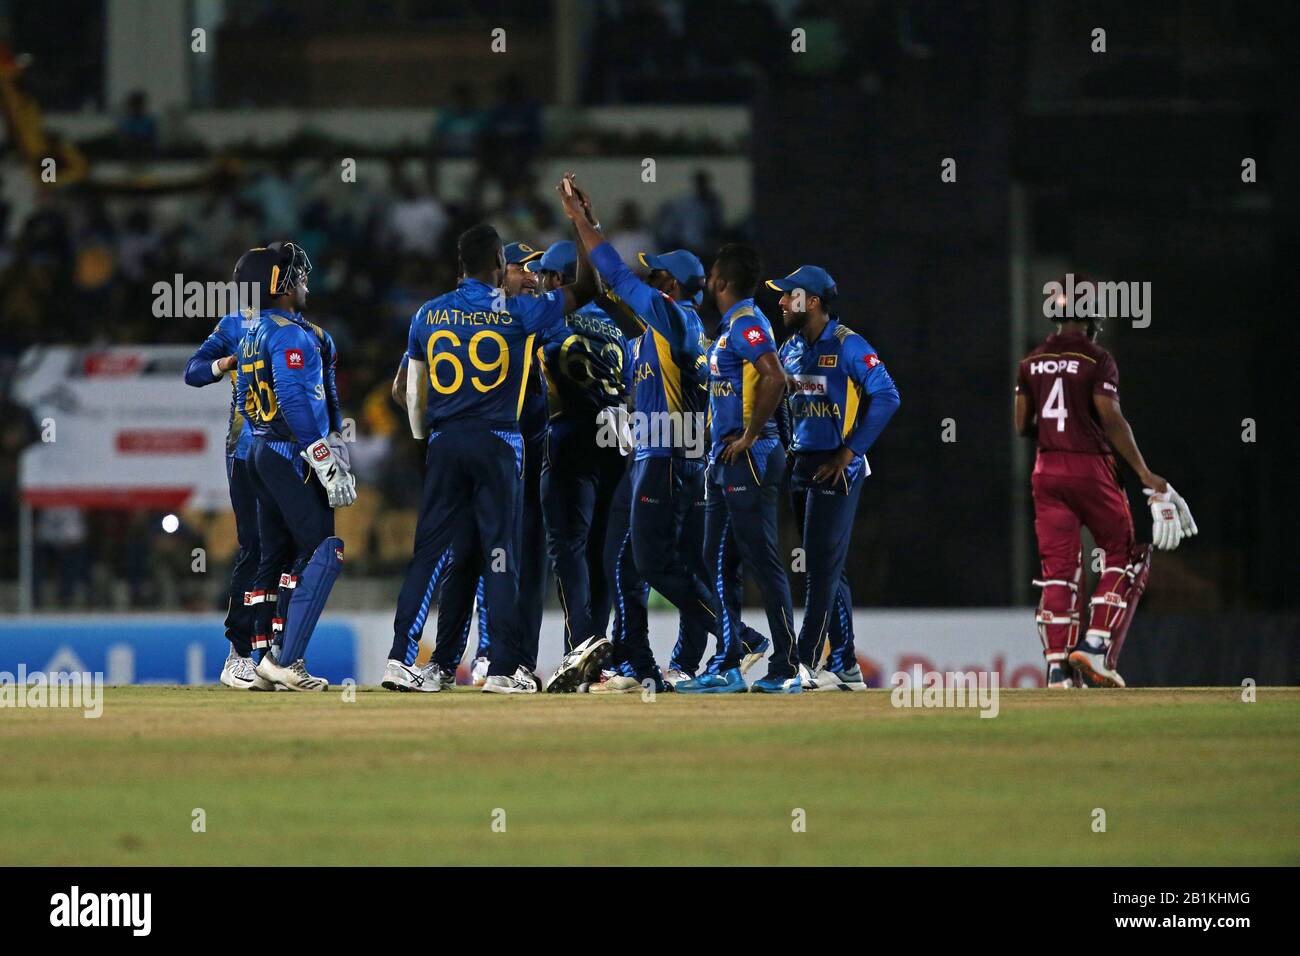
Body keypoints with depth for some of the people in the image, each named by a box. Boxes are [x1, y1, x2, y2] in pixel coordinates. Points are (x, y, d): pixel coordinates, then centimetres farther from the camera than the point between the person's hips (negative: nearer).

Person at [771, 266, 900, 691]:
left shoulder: (848, 346, -11)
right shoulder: (791, 349, 12)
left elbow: (886, 397, -19)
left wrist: (849, 452, -20)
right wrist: (789, 447, 10)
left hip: (837, 468, -8)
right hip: (801, 465, 8)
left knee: (823, 564, -10)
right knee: (827, 567, 10)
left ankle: (806, 662, -13)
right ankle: (845, 668, 14)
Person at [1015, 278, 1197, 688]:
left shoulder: (1031, 363, 8)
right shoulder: (1097, 361, -8)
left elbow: (1022, 426, 9)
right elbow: (1113, 422, -14)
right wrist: (1145, 475, -10)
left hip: (1047, 470, 5)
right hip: (1090, 469, -5)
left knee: (1058, 569, 5)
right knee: (1126, 557, 9)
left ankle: (1057, 668, -3)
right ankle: (1096, 646, -5)